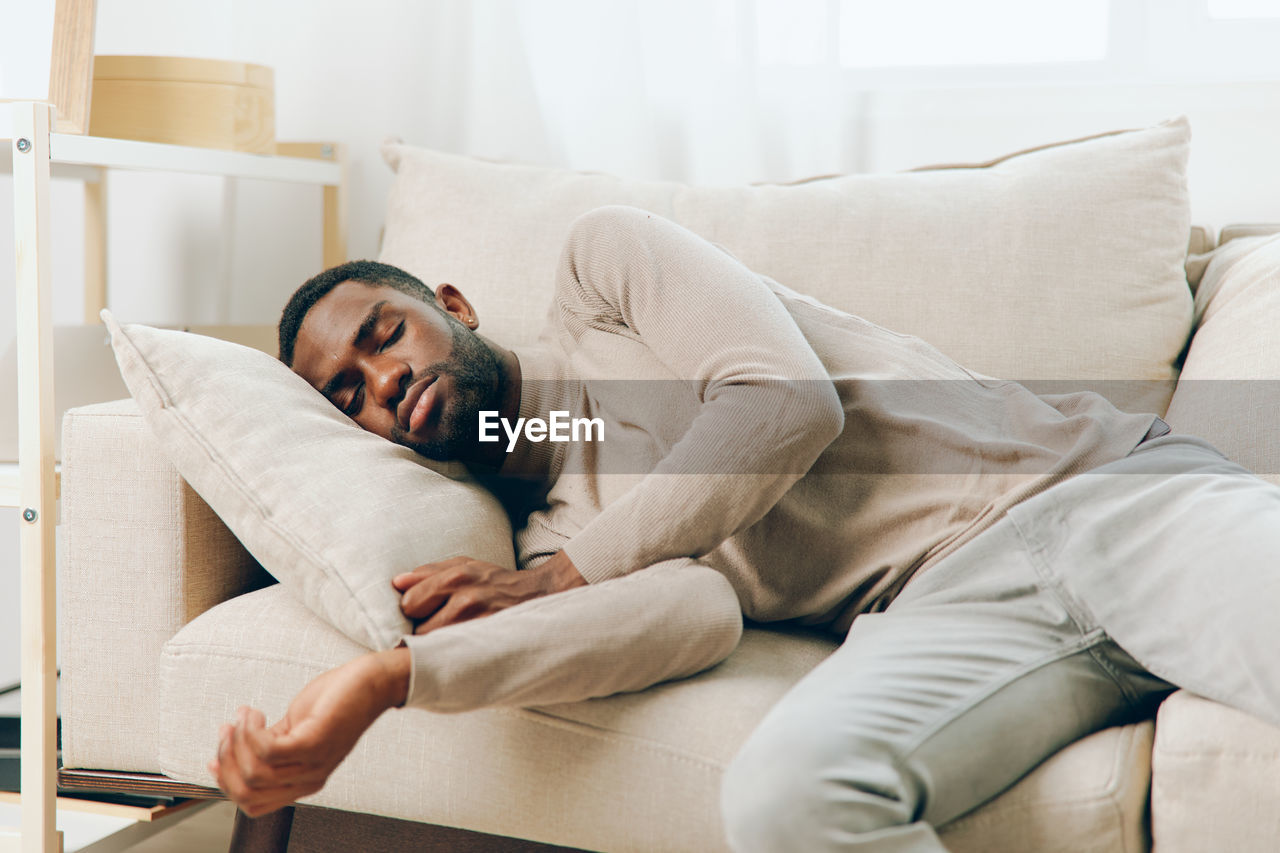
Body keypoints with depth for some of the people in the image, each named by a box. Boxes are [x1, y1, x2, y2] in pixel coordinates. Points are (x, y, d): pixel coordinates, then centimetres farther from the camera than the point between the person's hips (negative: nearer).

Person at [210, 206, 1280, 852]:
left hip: (1098, 482, -1)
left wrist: (562, 577, 2)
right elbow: (692, 614, -8)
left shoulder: (604, 257, 14)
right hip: (942, 606, 2)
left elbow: (787, 405, -4)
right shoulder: (548, 529, 17)